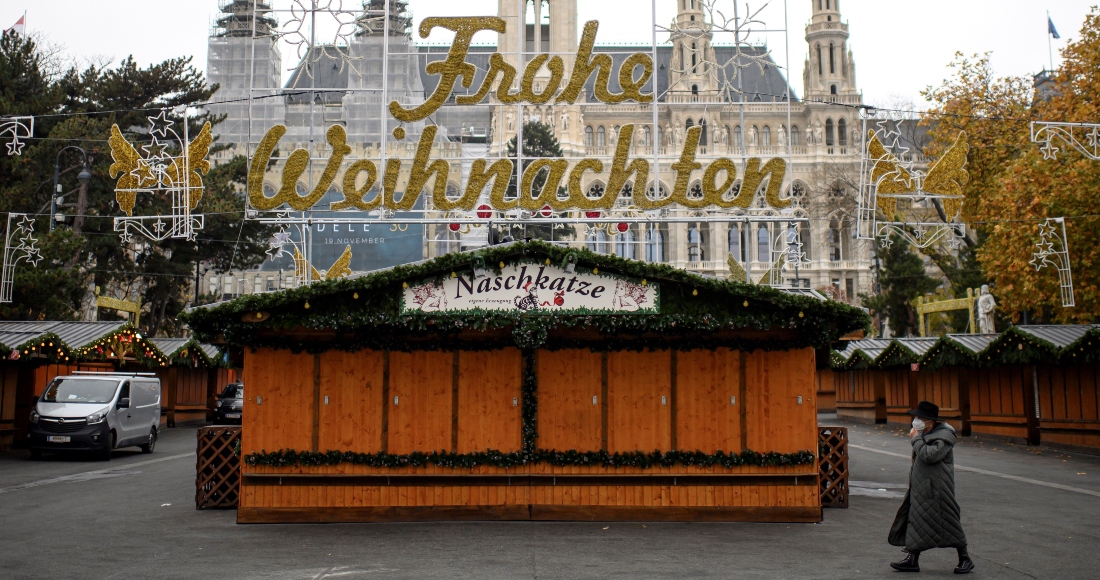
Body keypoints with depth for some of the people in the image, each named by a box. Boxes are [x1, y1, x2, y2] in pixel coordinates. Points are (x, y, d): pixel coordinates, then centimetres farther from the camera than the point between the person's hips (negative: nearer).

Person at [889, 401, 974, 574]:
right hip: (920, 487, 9)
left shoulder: (944, 436, -15)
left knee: (947, 522, -2)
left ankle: (965, 559, 12)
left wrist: (915, 439, -18)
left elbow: (929, 456, -27)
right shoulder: (924, 433, 13)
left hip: (936, 489, -9)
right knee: (916, 521, 7)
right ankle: (912, 559, 10)